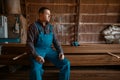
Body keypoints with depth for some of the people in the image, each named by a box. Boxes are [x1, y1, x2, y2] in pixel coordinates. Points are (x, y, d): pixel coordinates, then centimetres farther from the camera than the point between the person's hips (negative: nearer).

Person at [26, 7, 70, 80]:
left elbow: (55, 41, 12)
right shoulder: (33, 26, -5)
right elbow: (29, 43, -10)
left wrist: (61, 52, -5)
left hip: (49, 50, 4)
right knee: (35, 70, -32)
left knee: (66, 63, -13)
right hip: (38, 50, -4)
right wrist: (36, 56, -24)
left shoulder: (50, 27, 10)